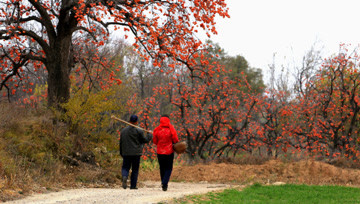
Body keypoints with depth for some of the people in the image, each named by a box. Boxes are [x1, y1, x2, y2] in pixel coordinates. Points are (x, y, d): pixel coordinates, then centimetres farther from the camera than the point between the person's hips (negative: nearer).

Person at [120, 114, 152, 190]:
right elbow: (145, 140, 0)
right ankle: (133, 185, 6)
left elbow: (121, 143, 10)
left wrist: (121, 153, 18)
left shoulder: (123, 131, 6)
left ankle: (124, 177, -24)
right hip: (136, 153, -2)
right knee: (135, 169, 6)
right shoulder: (139, 131, -6)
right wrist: (149, 135, 19)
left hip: (126, 153, 2)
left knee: (125, 167, 8)